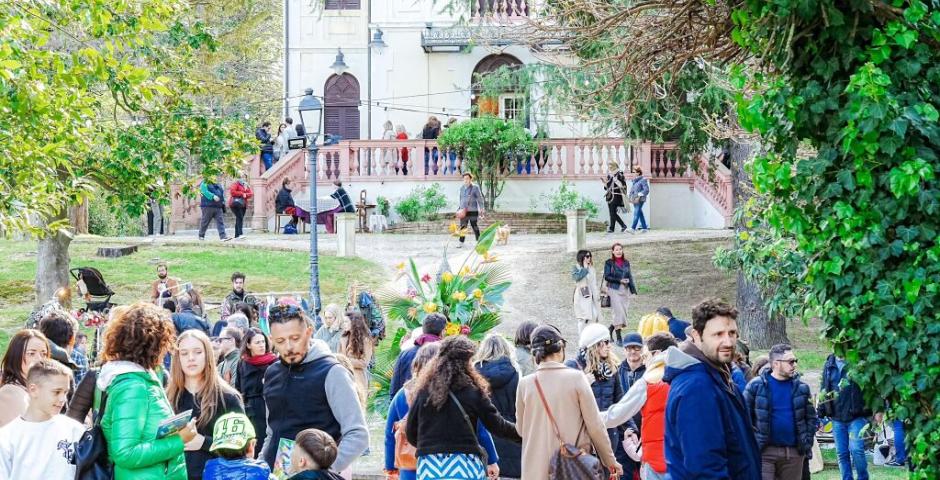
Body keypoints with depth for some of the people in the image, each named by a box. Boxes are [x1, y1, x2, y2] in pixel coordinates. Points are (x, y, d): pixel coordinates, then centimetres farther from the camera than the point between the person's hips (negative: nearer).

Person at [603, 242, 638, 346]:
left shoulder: (626, 262, 12)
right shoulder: (609, 263, -1)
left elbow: (630, 276, 14)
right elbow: (607, 277, -6)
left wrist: (633, 289, 7)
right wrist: (619, 280, -13)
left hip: (625, 290, 5)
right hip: (614, 289, -5)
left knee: (623, 313, 4)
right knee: (619, 312, -12)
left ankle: (611, 329, 28)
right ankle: (619, 338, -9)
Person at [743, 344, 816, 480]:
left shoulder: (801, 387, 6)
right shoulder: (756, 385, -4)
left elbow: (811, 417, 13)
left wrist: (807, 443, 4)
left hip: (794, 452, 3)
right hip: (764, 451, -3)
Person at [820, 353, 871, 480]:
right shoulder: (829, 365, 11)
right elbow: (824, 390, 16)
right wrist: (821, 414, 10)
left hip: (857, 416, -5)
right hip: (837, 417, 5)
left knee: (856, 449, -14)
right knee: (842, 453, 7)